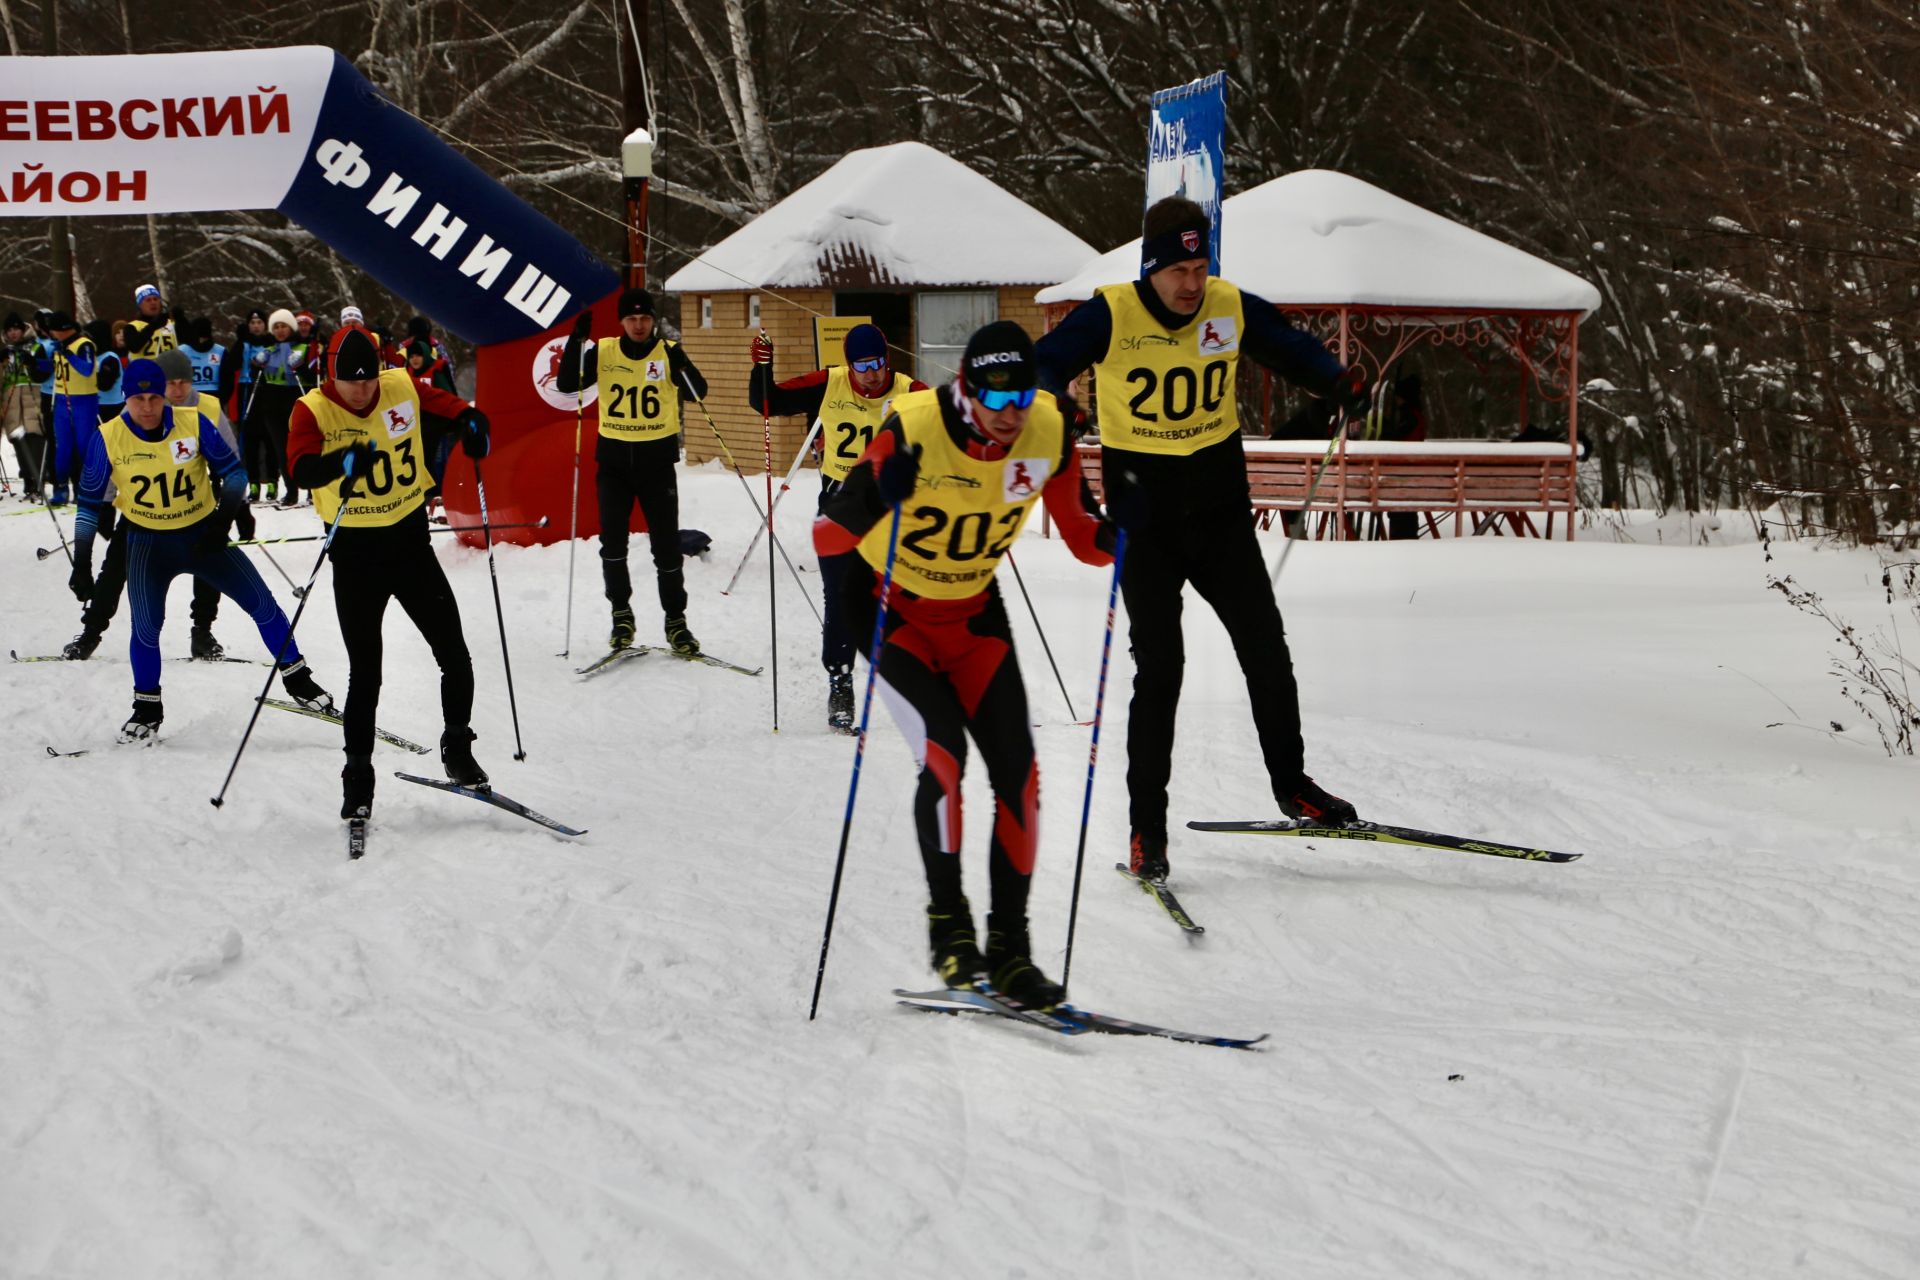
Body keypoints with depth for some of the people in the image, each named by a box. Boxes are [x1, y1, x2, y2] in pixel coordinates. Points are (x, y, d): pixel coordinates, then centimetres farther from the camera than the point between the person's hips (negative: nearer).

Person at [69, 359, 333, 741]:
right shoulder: (107, 438, -13)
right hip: (149, 542, -1)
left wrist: (224, 518, -14)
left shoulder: (193, 424, -14)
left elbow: (232, 472, -2)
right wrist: (81, 563, -6)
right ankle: (147, 707, 7)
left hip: (203, 534, 1)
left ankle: (296, 679, 18)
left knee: (261, 603, -1)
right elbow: (89, 502, -4)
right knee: (146, 627, -15)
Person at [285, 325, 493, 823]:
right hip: (355, 552, -3)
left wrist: (470, 423, -16)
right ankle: (358, 774, 13)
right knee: (365, 672, 0)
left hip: (411, 540, 3)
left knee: (454, 655, 2)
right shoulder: (313, 410, -13)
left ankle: (457, 747, 23)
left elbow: (451, 408, 7)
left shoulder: (403, 389, -5)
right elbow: (302, 468, -28)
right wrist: (344, 461, -47)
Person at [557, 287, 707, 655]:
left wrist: (680, 365, -33)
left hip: (657, 462, -1)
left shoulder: (668, 353, -4)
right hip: (614, 461, 1)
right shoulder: (603, 353, 0)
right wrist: (577, 340, -18)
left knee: (666, 545, 2)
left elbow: (698, 393, -14)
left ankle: (675, 620, 12)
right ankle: (621, 614, 11)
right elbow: (567, 385, -8)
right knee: (612, 542, -5)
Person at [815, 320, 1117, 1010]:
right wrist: (877, 496, -46)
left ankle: (1010, 946, 4)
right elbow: (826, 538, -27)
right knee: (943, 751, -23)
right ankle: (948, 922, -7)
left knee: (1017, 772, -6)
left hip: (974, 613, 4)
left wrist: (1116, 536, -27)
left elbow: (1082, 538, -4)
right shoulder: (914, 430, -28)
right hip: (889, 606, -4)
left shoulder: (1048, 434, -16)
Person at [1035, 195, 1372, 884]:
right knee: (1159, 670, -7)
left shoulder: (1232, 309, -3)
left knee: (1266, 651, 7)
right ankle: (1147, 829, 2)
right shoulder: (1110, 316, -13)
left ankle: (1291, 784, 26)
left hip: (1220, 510, 4)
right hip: (1146, 516, -4)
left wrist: (1340, 383, -8)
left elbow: (1292, 350, 11)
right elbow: (1042, 368, -13)